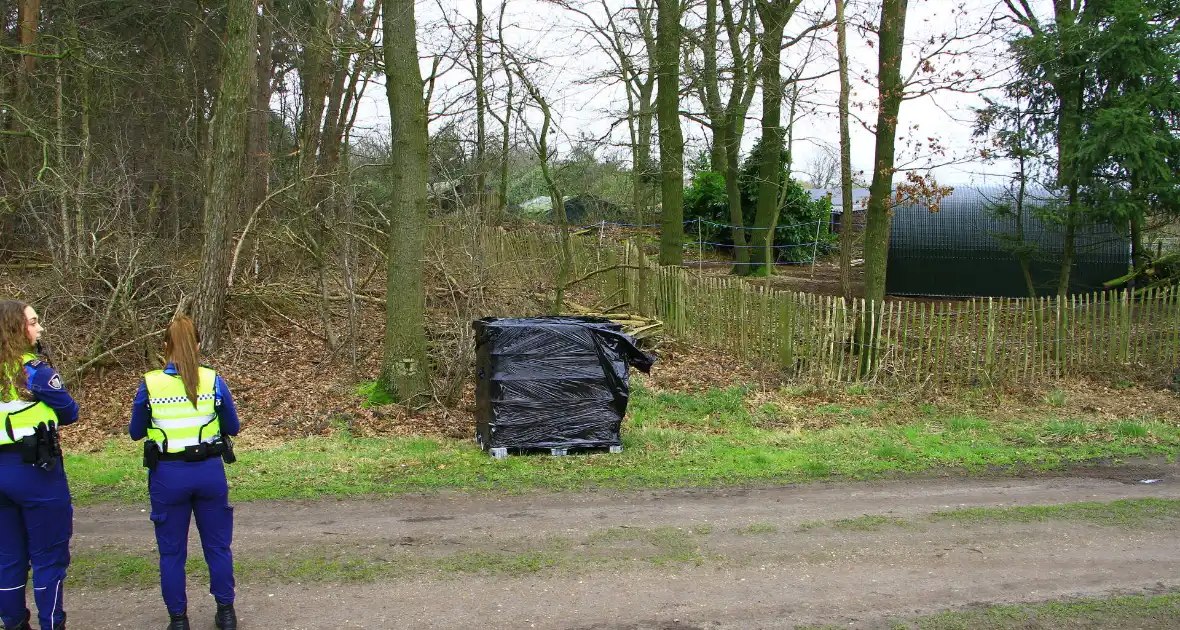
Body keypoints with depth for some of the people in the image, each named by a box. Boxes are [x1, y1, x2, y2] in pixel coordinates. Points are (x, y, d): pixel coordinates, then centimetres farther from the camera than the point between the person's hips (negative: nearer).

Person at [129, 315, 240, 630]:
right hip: (209, 471, 1)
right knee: (218, 546, 16)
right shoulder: (213, 381, -7)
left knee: (171, 551, 13)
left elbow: (136, 432, 4)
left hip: (168, 474, -1)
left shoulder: (150, 384, -8)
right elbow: (232, 427, 3)